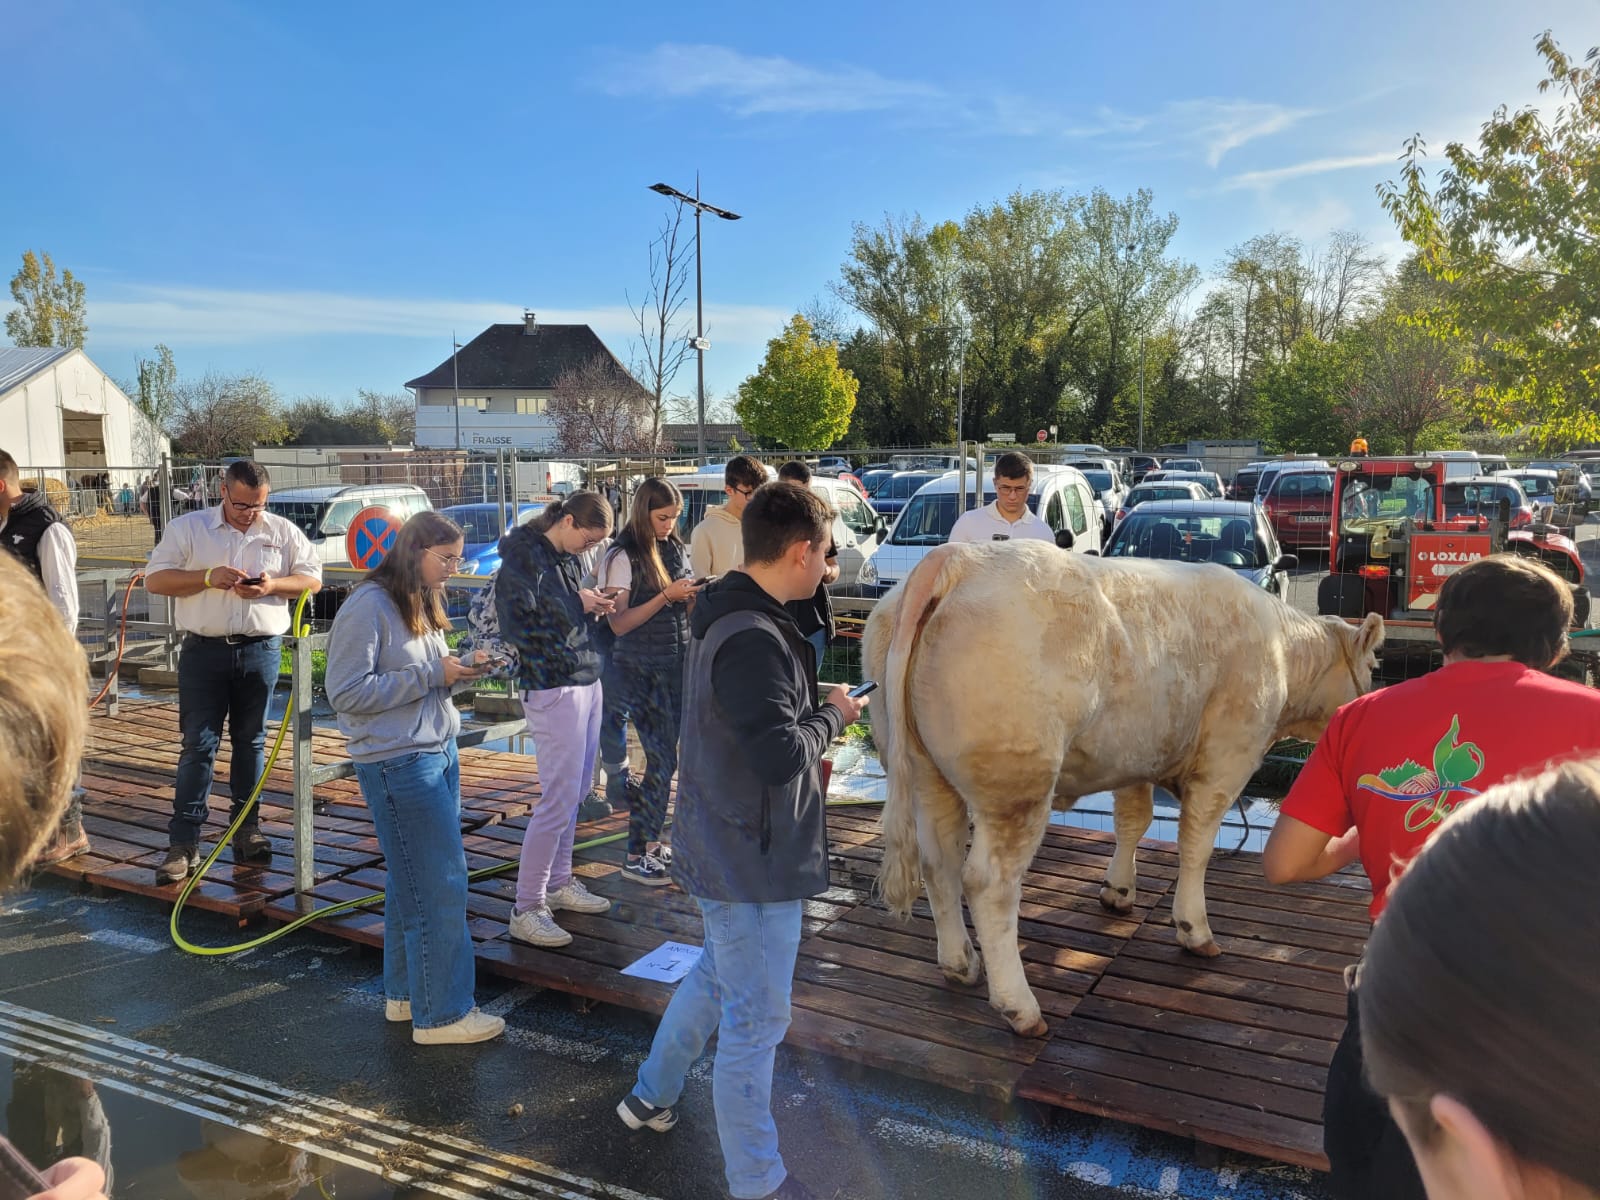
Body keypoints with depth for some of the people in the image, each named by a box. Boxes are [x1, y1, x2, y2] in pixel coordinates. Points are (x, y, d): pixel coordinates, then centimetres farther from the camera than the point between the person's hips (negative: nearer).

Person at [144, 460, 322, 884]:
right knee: (198, 745, -1)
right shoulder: (188, 528, 1)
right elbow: (155, 579, -2)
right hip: (204, 650, -1)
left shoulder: (283, 531, 4)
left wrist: (273, 586, -14)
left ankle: (247, 826, 24)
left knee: (251, 741, 12)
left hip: (261, 650, 2)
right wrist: (208, 577, -17)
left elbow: (313, 578, 5)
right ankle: (183, 842, 2)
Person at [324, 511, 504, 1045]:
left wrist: (460, 670, -1)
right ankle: (441, 1013, 10)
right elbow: (348, 693, -19)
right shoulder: (368, 608, -15)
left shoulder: (421, 603, 12)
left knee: (414, 883, 17)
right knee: (440, 886, -3)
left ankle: (406, 993, 30)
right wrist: (432, 674, -19)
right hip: (399, 762, -9)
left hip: (439, 751, 9)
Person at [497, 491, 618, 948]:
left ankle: (559, 883, 30)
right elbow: (517, 626, -22)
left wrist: (593, 606, 1)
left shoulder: (563, 556, 13)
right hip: (553, 690, -9)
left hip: (586, 682, 9)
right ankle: (526, 909, 5)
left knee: (574, 793, 16)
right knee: (558, 800, -6)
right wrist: (577, 604, -15)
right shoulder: (524, 557, -14)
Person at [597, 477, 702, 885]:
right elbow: (619, 622, -14)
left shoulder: (675, 549, 10)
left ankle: (653, 843, 21)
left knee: (666, 758, 9)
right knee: (662, 761, -7)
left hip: (678, 666, 7)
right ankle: (634, 857, 4)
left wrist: (697, 595, -3)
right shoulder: (622, 556, -10)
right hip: (643, 671, -6)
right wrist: (667, 596, -21)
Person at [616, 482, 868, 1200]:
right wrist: (834, 714, -13)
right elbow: (781, 755, -29)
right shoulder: (753, 641, -28)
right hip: (753, 864, -10)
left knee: (716, 977, 29)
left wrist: (814, 711, 2)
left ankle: (651, 1096, 47)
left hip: (726, 850, 10)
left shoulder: (726, 617, 5)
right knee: (754, 1022, 6)